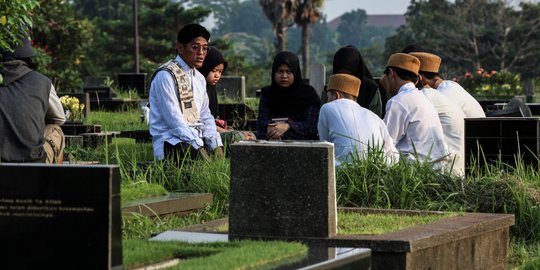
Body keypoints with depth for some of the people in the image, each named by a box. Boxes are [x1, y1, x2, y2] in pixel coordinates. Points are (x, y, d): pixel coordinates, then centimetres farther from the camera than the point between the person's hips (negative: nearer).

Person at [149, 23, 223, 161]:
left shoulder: (199, 78, 18)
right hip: (171, 143, -8)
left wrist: (216, 145, 0)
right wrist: (199, 148, -21)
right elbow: (174, 119, -16)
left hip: (196, 139, 8)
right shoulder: (166, 76, -10)